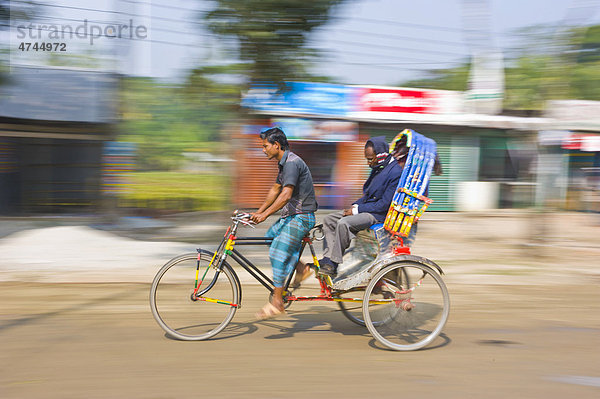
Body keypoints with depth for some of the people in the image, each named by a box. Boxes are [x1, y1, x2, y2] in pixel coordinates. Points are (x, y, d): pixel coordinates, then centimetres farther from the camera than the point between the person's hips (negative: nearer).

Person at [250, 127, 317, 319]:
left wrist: (265, 214, -28)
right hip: (290, 216, 11)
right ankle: (300, 268, 20)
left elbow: (286, 195, -27)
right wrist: (258, 212, 15)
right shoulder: (284, 163, 13)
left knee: (277, 252, -15)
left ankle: (277, 302, -13)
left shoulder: (292, 162, -19)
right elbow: (275, 190, 19)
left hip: (301, 217, -11)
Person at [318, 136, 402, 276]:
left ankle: (333, 266, -22)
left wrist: (357, 210, -16)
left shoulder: (395, 172, -17)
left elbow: (384, 204, -20)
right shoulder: (378, 168, 12)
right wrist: (355, 205, 3)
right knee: (329, 219, 1)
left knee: (344, 223, -30)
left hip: (380, 215, -10)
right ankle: (327, 261, -4)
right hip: (367, 208, 10)